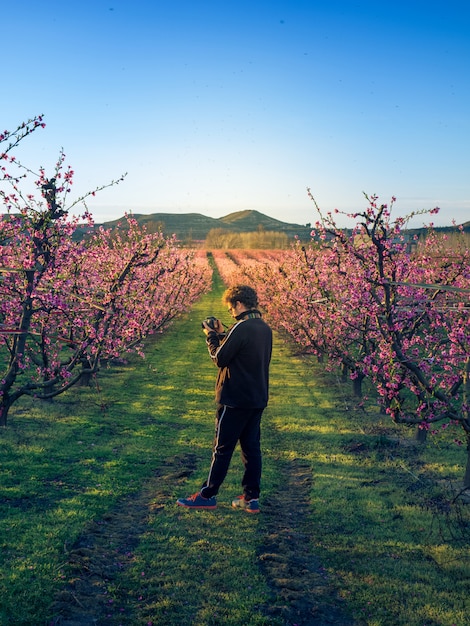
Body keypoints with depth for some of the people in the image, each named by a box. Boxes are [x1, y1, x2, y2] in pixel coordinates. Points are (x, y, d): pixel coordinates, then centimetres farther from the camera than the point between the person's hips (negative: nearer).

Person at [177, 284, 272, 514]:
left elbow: (220, 358, -15)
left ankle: (208, 495, 11)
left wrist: (211, 336, -1)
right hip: (257, 399, 8)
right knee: (251, 447, 10)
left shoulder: (241, 328, -19)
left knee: (222, 448, 1)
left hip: (235, 400, -8)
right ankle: (251, 498, 15)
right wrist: (222, 335, 11)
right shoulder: (264, 328, 8)